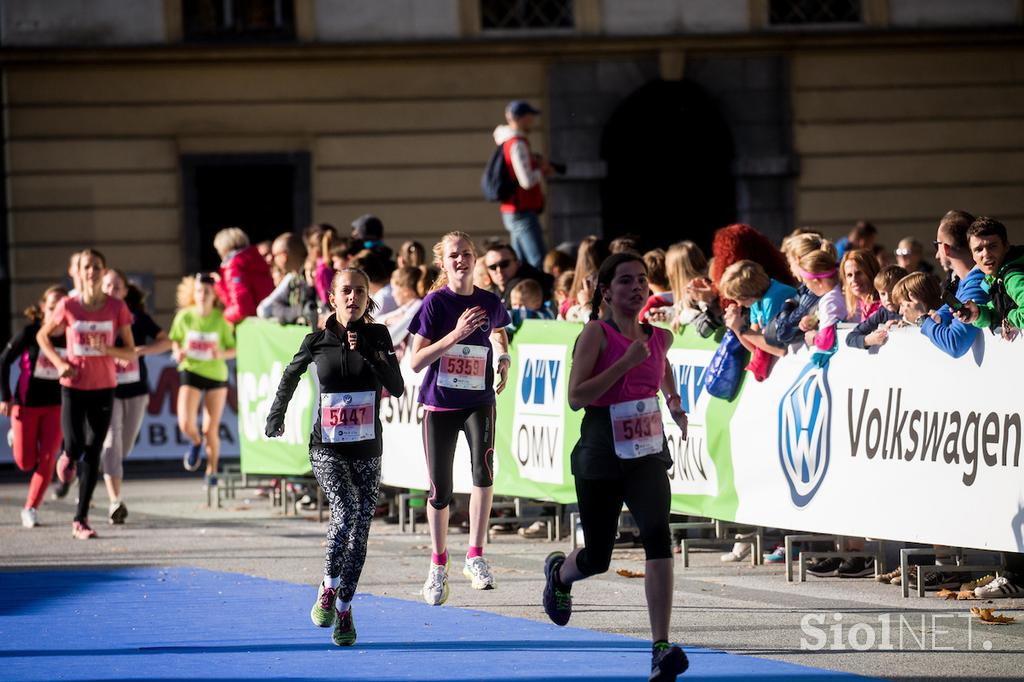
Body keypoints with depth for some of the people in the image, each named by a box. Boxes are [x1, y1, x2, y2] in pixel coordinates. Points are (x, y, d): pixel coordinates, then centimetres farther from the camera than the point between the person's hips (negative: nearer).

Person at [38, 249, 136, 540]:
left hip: (104, 388, 0)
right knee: (75, 448, -10)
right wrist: (58, 363, -6)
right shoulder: (69, 306, -5)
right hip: (74, 386, 0)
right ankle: (68, 459, 30)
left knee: (93, 454, -1)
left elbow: (131, 353, -1)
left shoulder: (117, 308, -4)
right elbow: (43, 336, 10)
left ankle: (81, 521, 5)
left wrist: (107, 349, -21)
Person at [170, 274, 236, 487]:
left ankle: (212, 471, 24)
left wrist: (221, 354, -22)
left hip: (216, 374, 0)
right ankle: (196, 443, 23)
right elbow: (175, 340, 11)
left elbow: (233, 349, -1)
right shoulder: (184, 316, -5)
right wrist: (178, 352, -10)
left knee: (211, 429, 3)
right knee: (185, 424, -14)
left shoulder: (221, 319, -8)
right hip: (190, 371, 0)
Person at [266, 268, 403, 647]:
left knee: (359, 530, 2)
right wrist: (275, 418, 23)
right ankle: (328, 589, -5)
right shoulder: (317, 341, -1)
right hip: (327, 448, -2)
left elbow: (397, 387, -9)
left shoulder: (377, 337, 0)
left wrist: (367, 352, -17)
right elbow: (291, 375, 18)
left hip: (366, 451, 2)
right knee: (345, 514, -24)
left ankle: (344, 609, 14)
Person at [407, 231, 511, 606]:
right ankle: (438, 564, 26)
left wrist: (503, 359, 5)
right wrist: (455, 335, -23)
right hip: (439, 402, -1)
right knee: (440, 489, 4)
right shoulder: (436, 303, -8)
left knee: (484, 465, -25)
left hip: (478, 401, 1)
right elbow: (416, 361, -13)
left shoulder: (489, 303, 1)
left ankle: (475, 556, -17)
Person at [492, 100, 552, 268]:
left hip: (513, 214, 10)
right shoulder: (517, 144, -16)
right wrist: (542, 170, -4)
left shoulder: (507, 142, 14)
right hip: (523, 213, -10)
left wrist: (539, 167, 9)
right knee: (538, 263, -14)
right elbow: (527, 181, -22)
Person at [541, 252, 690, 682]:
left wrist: (674, 401, 18)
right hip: (601, 456, -3)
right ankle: (559, 571, 49)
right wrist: (626, 363, -23)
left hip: (647, 453, 3)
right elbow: (576, 397, -18)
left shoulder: (660, 337, 7)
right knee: (597, 558, 9)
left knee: (657, 534, -23)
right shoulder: (596, 333, -8)